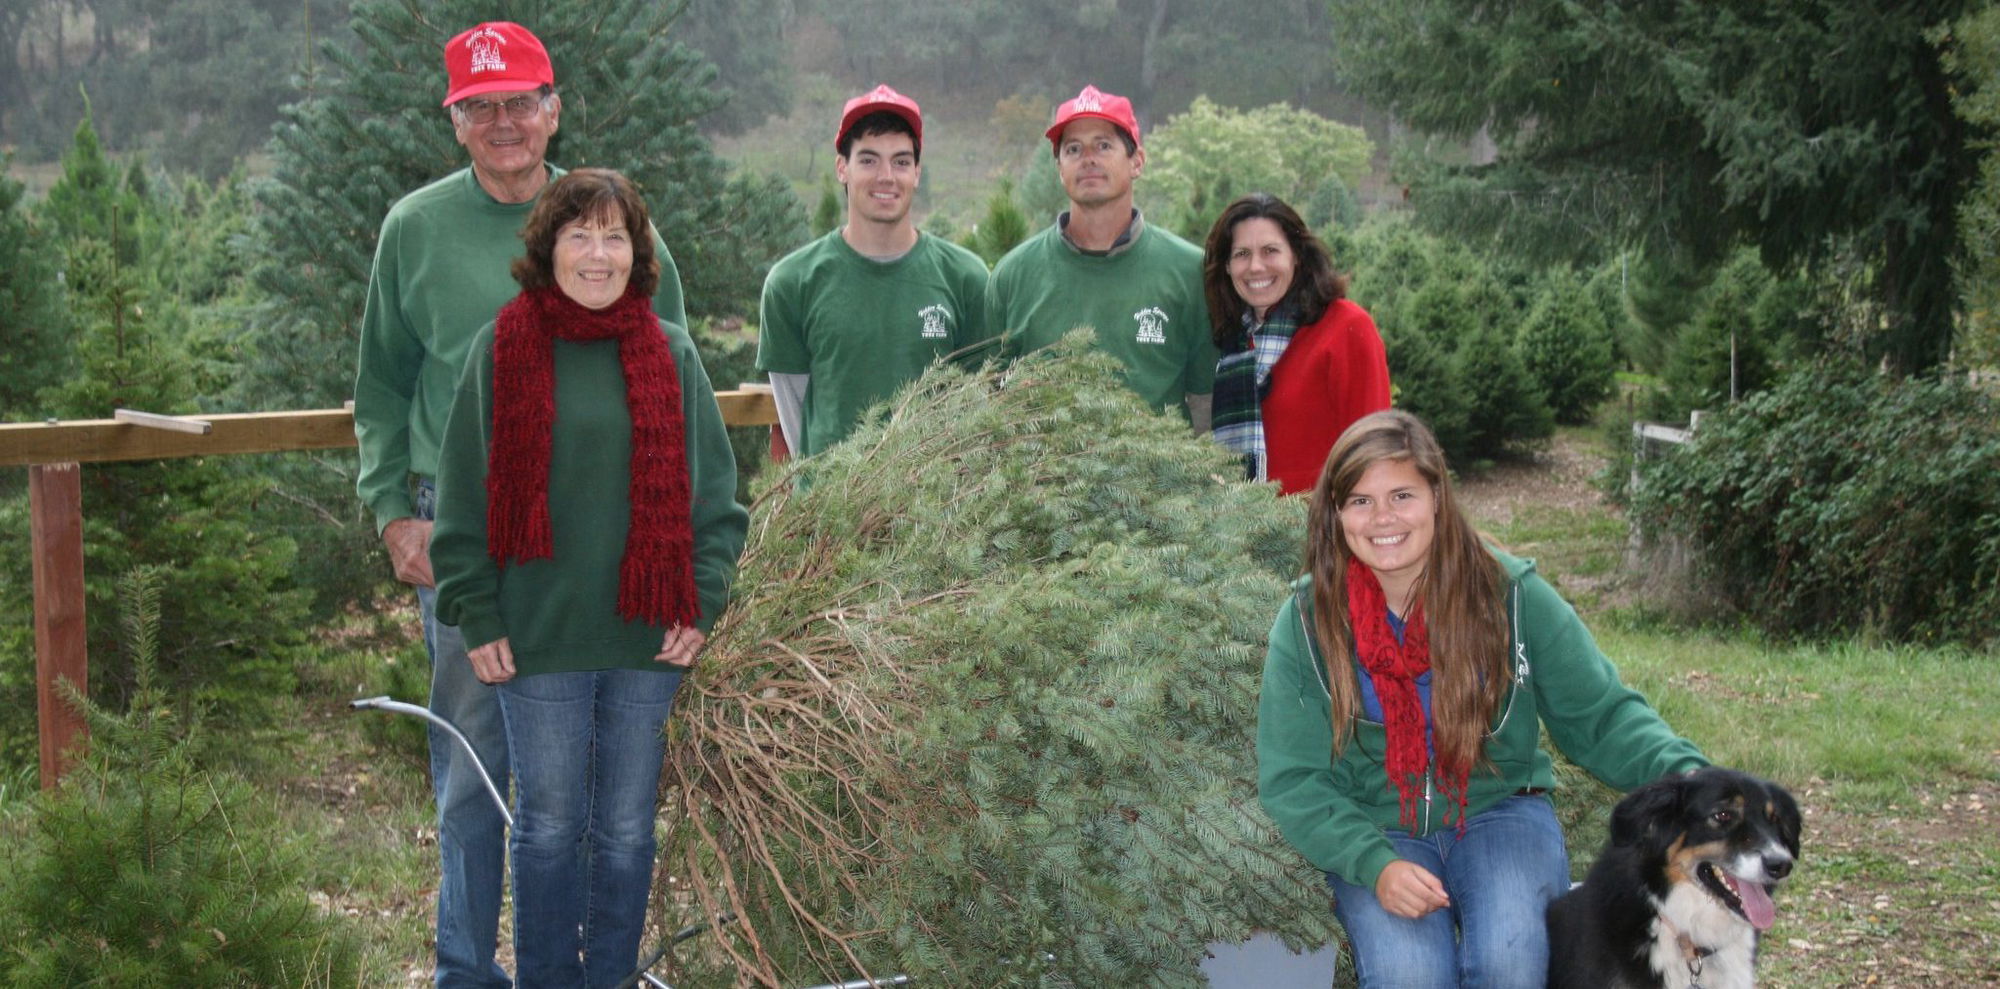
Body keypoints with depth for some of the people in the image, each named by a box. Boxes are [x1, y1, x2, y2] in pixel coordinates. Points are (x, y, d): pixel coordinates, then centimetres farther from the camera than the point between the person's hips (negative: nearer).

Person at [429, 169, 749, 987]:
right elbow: (463, 498, 1)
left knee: (628, 828, 10)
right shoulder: (503, 349, -1)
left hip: (649, 641, 2)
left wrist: (702, 605, -1)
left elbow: (714, 493, 8)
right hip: (538, 641, -2)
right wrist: (477, 618, -4)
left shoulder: (671, 354, 4)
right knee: (550, 827, 7)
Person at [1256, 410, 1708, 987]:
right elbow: (1291, 782, -5)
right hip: (1376, 835, 0)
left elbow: (1599, 716, 1)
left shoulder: (1510, 594, -6)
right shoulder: (1306, 623, -5)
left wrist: (1681, 773, -20)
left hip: (1500, 812, 0)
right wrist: (1376, 865, -22)